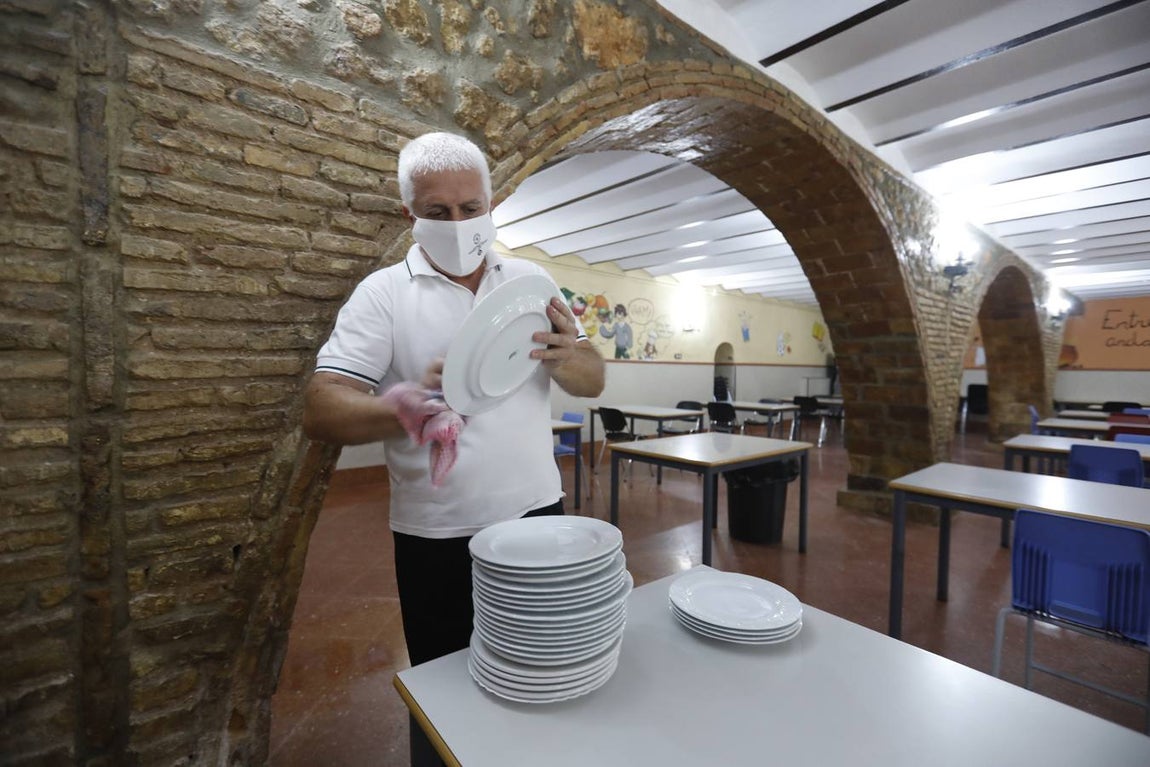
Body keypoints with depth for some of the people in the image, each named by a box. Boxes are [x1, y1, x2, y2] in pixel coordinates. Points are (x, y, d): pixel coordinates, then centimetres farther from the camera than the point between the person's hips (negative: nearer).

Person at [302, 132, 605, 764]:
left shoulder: (530, 280, 4)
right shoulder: (383, 293, -6)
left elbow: (593, 382, 3)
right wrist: (402, 408, -33)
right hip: (437, 537, -2)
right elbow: (320, 410, -13)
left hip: (536, 517, 3)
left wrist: (566, 356, -20)